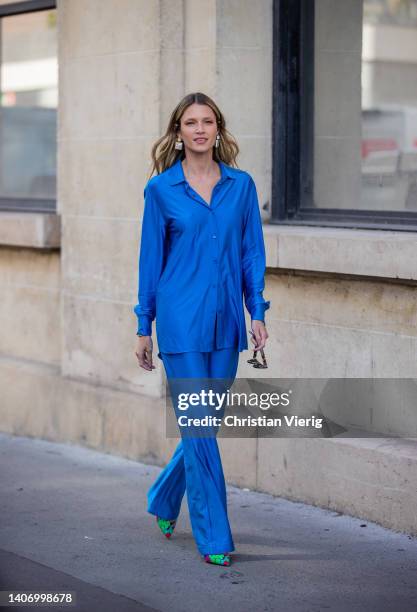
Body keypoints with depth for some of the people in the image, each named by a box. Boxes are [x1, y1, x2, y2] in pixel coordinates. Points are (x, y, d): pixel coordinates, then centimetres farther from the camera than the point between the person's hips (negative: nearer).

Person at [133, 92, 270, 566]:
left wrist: (257, 312, 0)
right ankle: (213, 537, 3)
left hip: (225, 319, 4)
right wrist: (144, 326, 3)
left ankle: (164, 499, 37)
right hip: (181, 319, -3)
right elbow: (151, 258, 2)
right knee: (198, 427, -5)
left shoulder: (241, 185, 6)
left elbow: (252, 252, 8)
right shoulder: (161, 188, -1)